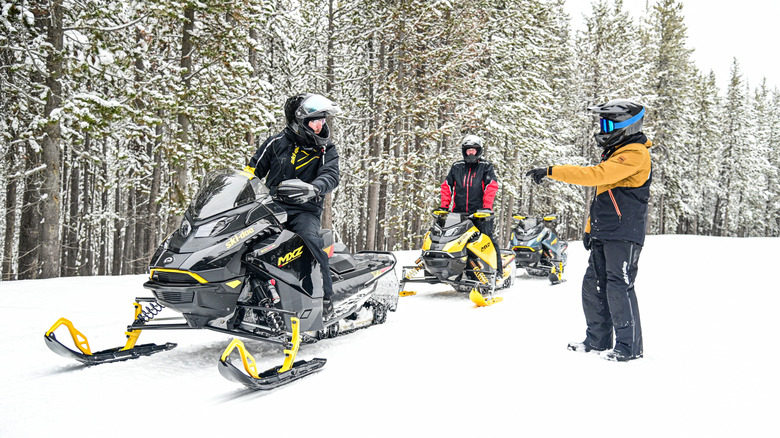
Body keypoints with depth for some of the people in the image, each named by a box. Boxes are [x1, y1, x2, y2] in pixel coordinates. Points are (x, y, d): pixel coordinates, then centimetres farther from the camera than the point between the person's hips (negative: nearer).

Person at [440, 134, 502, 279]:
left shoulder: (486, 166, 6)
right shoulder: (456, 167, 15)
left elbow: (491, 186, -4)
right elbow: (446, 186, 15)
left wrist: (487, 207, -16)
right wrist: (444, 206, 5)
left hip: (480, 212, -3)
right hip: (458, 212, 3)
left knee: (488, 238, -9)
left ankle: (498, 269, -1)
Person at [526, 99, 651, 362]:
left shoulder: (636, 154, -12)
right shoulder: (614, 154, 20)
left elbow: (595, 175, -25)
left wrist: (551, 171, -27)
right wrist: (590, 228, 20)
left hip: (624, 234, -10)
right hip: (603, 235, 10)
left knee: (619, 288, -7)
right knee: (593, 286, 10)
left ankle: (629, 346, 3)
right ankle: (598, 339, 21)